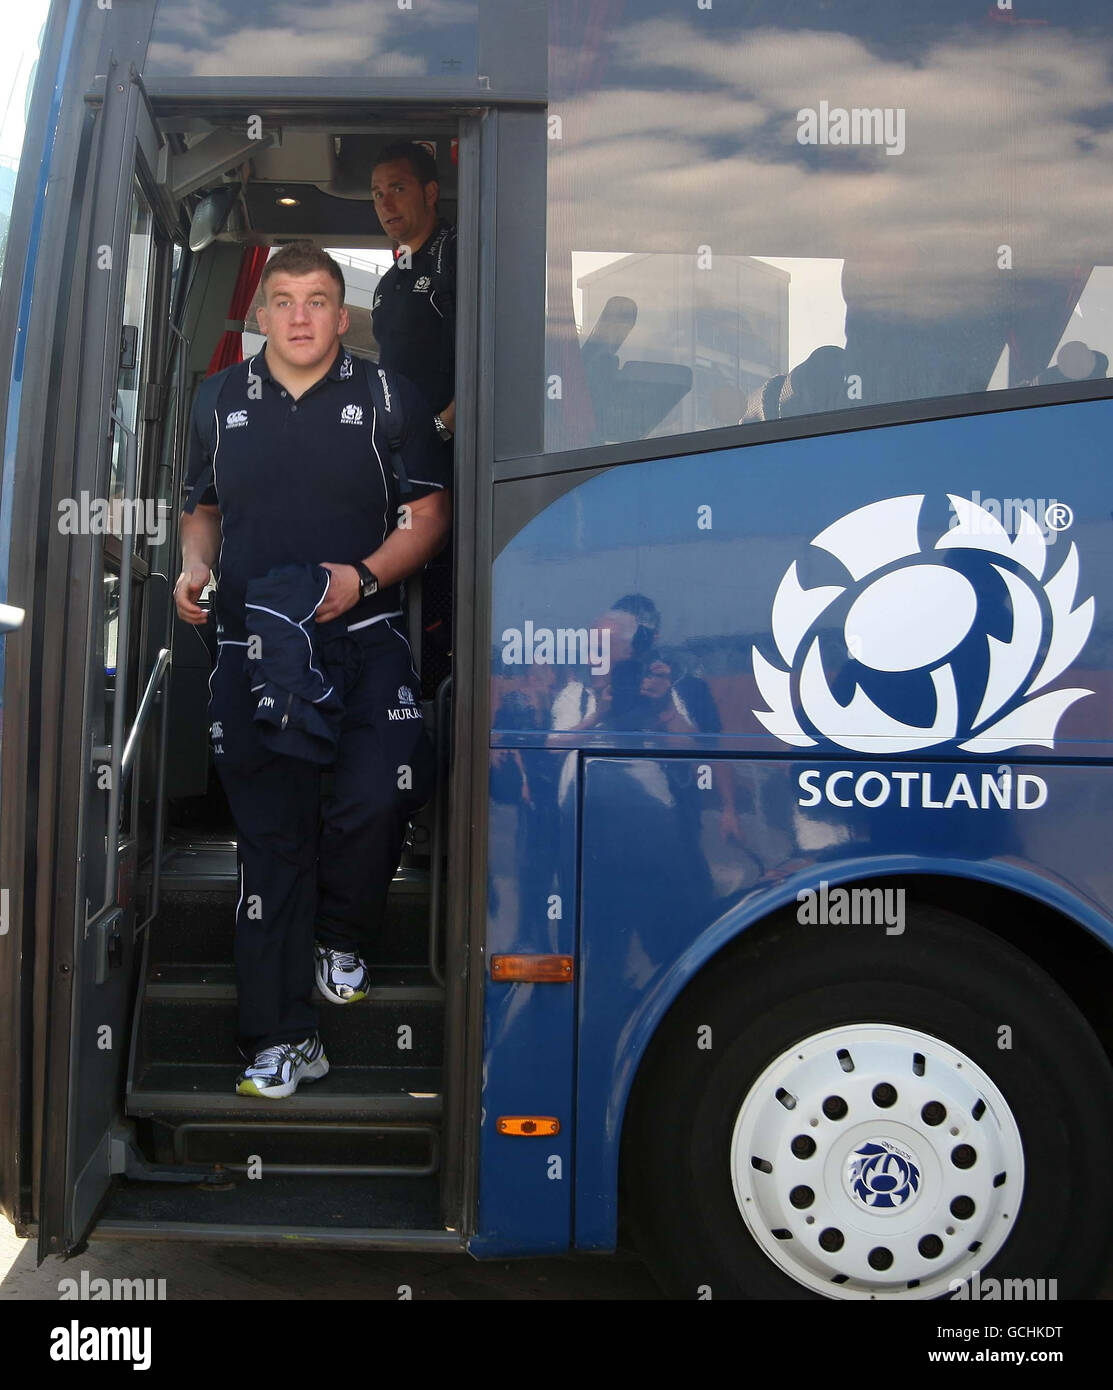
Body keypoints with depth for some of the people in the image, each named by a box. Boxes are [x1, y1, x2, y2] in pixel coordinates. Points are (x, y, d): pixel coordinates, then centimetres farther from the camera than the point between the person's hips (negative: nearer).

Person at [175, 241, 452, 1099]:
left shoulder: (387, 399, 7)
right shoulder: (220, 401, 16)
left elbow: (431, 512, 4)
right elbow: (202, 507, 25)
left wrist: (363, 578, -11)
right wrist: (195, 567, 4)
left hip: (364, 641, -2)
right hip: (252, 649, 2)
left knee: (383, 792, -24)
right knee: (271, 840, 2)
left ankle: (339, 936, 9)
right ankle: (282, 1041, 12)